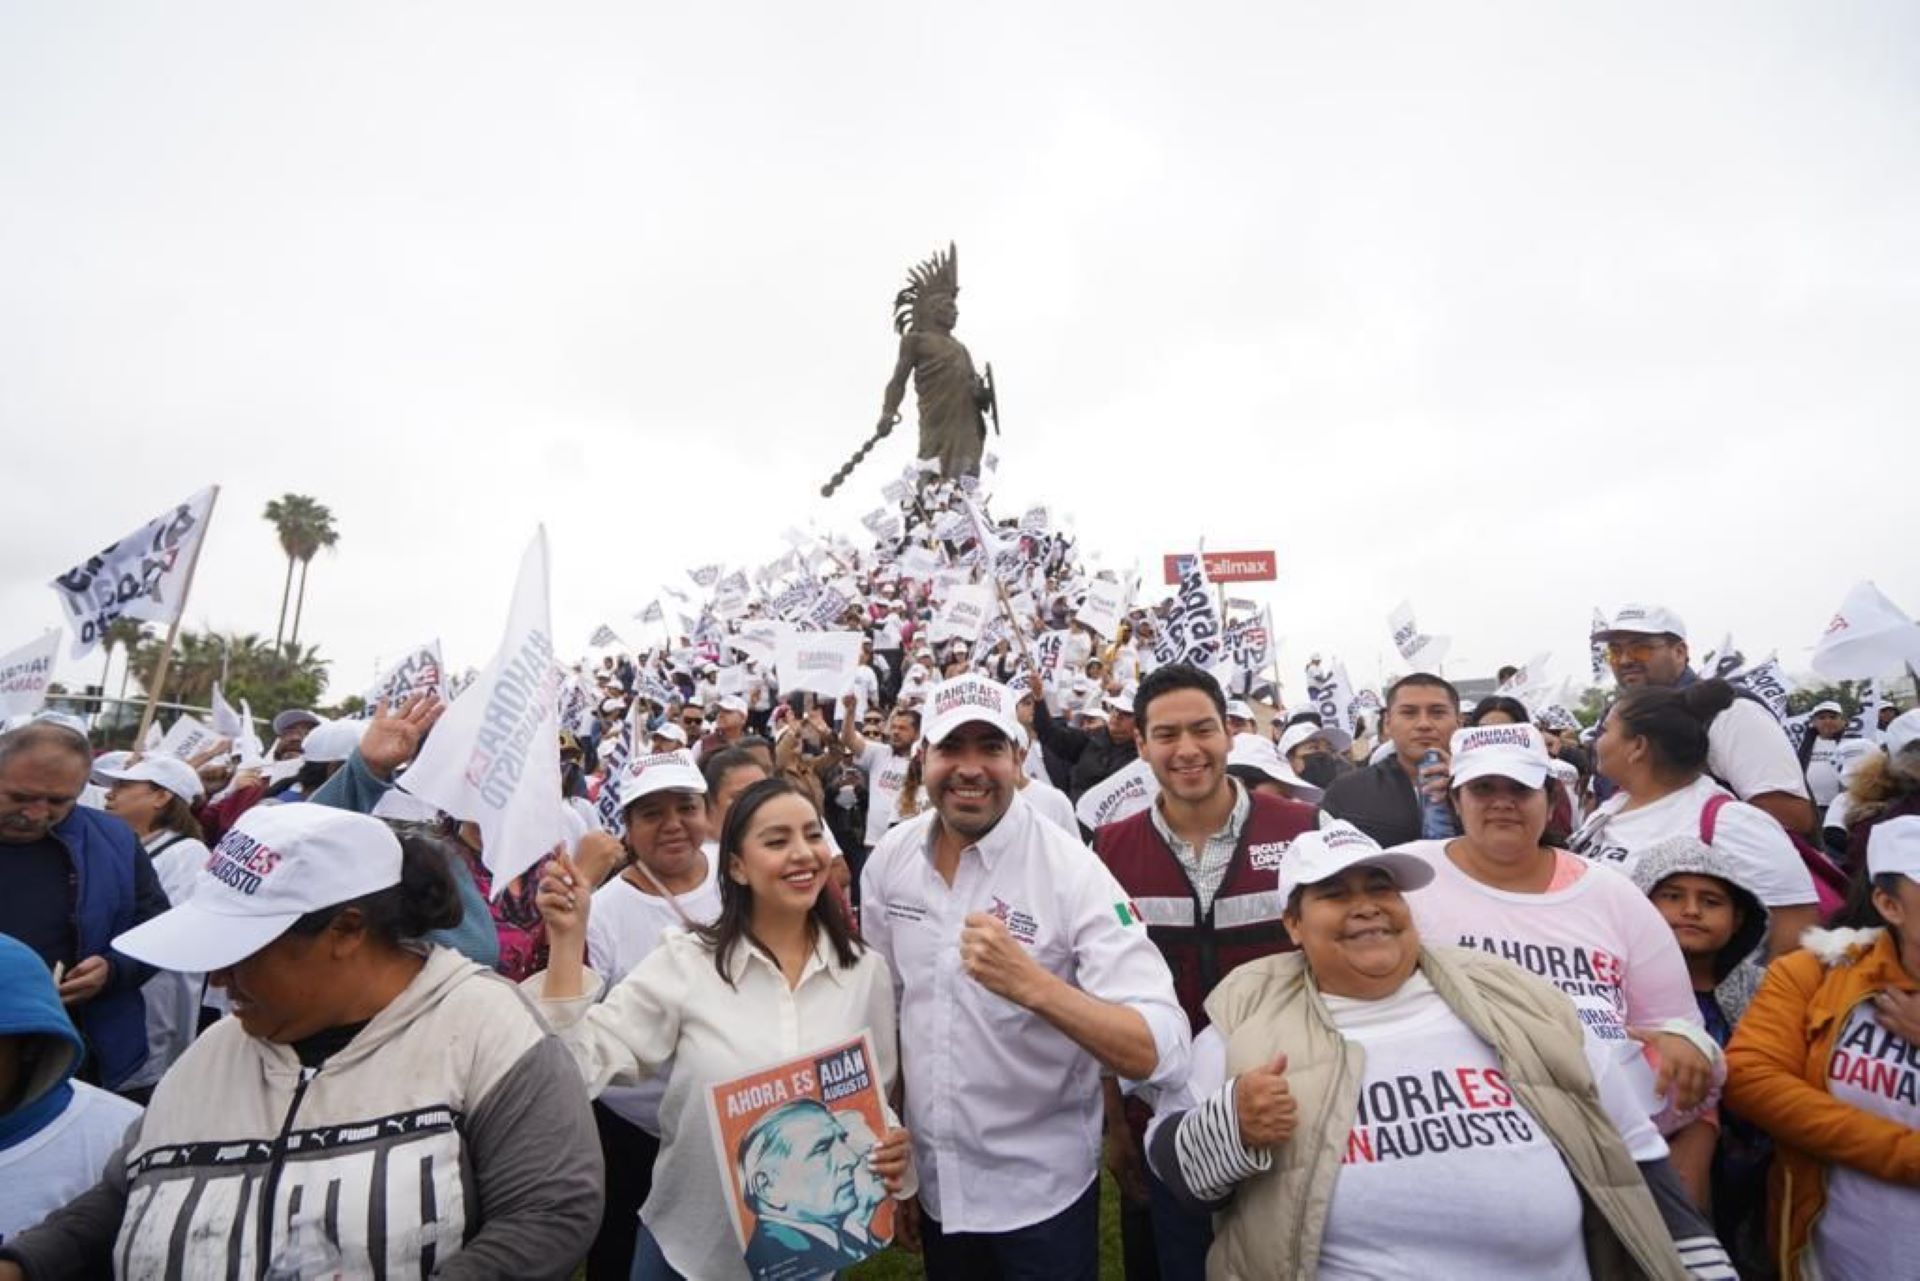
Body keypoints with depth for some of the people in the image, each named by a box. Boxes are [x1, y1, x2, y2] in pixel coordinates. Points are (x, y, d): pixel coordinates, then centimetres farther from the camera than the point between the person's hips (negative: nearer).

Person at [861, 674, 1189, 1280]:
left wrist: (1032, 984, -43)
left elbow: (1160, 1051, -28)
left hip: (1041, 1189, -4)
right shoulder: (889, 858, -8)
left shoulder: (1071, 870, -22)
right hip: (932, 1179, 4)